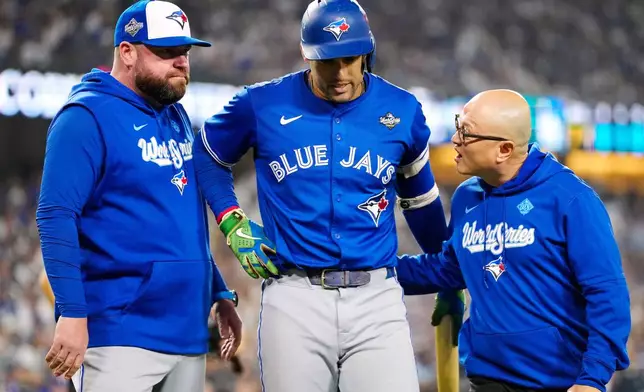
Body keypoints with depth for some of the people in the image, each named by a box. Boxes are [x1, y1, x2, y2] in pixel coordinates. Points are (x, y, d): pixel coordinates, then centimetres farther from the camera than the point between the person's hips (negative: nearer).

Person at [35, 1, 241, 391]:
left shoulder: (178, 118, 16)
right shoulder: (88, 118, -8)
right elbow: (55, 217, -16)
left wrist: (219, 294, 18)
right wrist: (72, 314, -22)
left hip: (189, 330, 8)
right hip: (119, 336, -8)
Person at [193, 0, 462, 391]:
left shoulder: (402, 111, 4)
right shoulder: (263, 104, 0)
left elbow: (420, 196, 20)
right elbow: (206, 155, 19)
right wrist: (233, 224, 6)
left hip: (376, 299, 0)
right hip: (294, 298, 0)